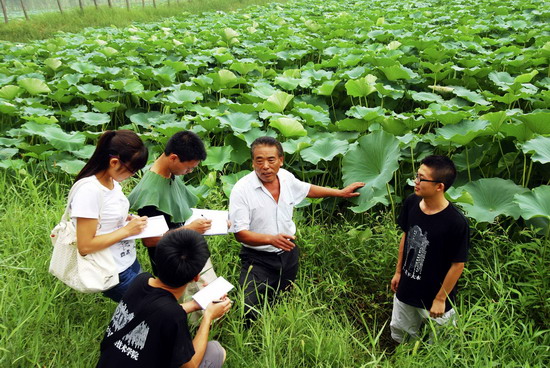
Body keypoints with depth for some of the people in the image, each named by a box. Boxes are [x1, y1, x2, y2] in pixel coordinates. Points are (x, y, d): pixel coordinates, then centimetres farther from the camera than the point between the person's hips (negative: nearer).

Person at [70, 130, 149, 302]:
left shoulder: (112, 181, -1)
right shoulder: (89, 190, -25)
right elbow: (85, 246, -24)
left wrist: (128, 219, -1)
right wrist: (127, 230, -19)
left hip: (129, 262, 8)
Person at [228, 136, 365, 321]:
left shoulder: (286, 177, -3)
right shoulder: (241, 190, -21)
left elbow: (307, 189, 19)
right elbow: (240, 233, -21)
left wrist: (340, 192, 26)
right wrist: (271, 239, -37)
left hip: (288, 254, 5)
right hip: (258, 259, -5)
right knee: (250, 311, -14)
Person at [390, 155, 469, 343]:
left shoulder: (456, 222, -28)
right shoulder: (411, 202, -11)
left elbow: (458, 264, -18)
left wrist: (440, 299, -10)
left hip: (434, 296, -5)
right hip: (406, 290, 5)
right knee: (399, 335, 24)